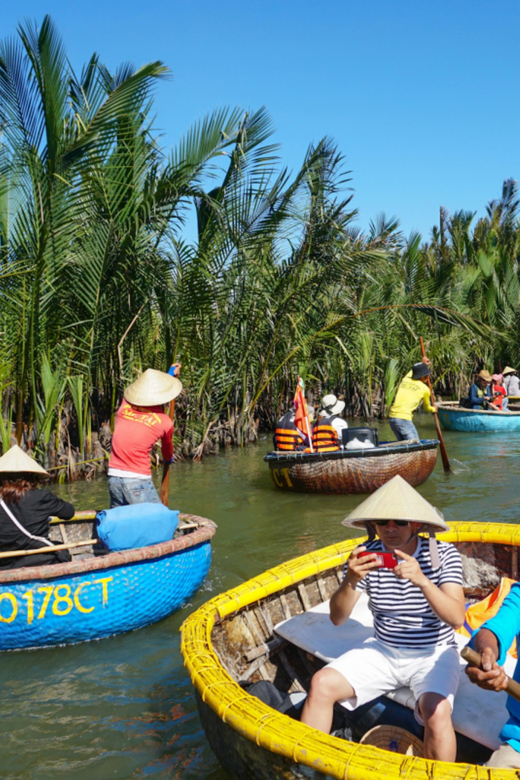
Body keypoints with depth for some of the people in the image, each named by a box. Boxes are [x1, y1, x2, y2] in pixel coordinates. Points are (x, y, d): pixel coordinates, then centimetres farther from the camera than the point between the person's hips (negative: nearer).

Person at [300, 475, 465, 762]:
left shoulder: (443, 554, -12)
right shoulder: (368, 554, -8)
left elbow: (456, 618, -24)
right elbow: (337, 618, -11)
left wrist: (422, 580, -40)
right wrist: (351, 581, -32)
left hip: (433, 654, -2)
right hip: (382, 650, 3)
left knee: (437, 712, -32)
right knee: (321, 684, -14)